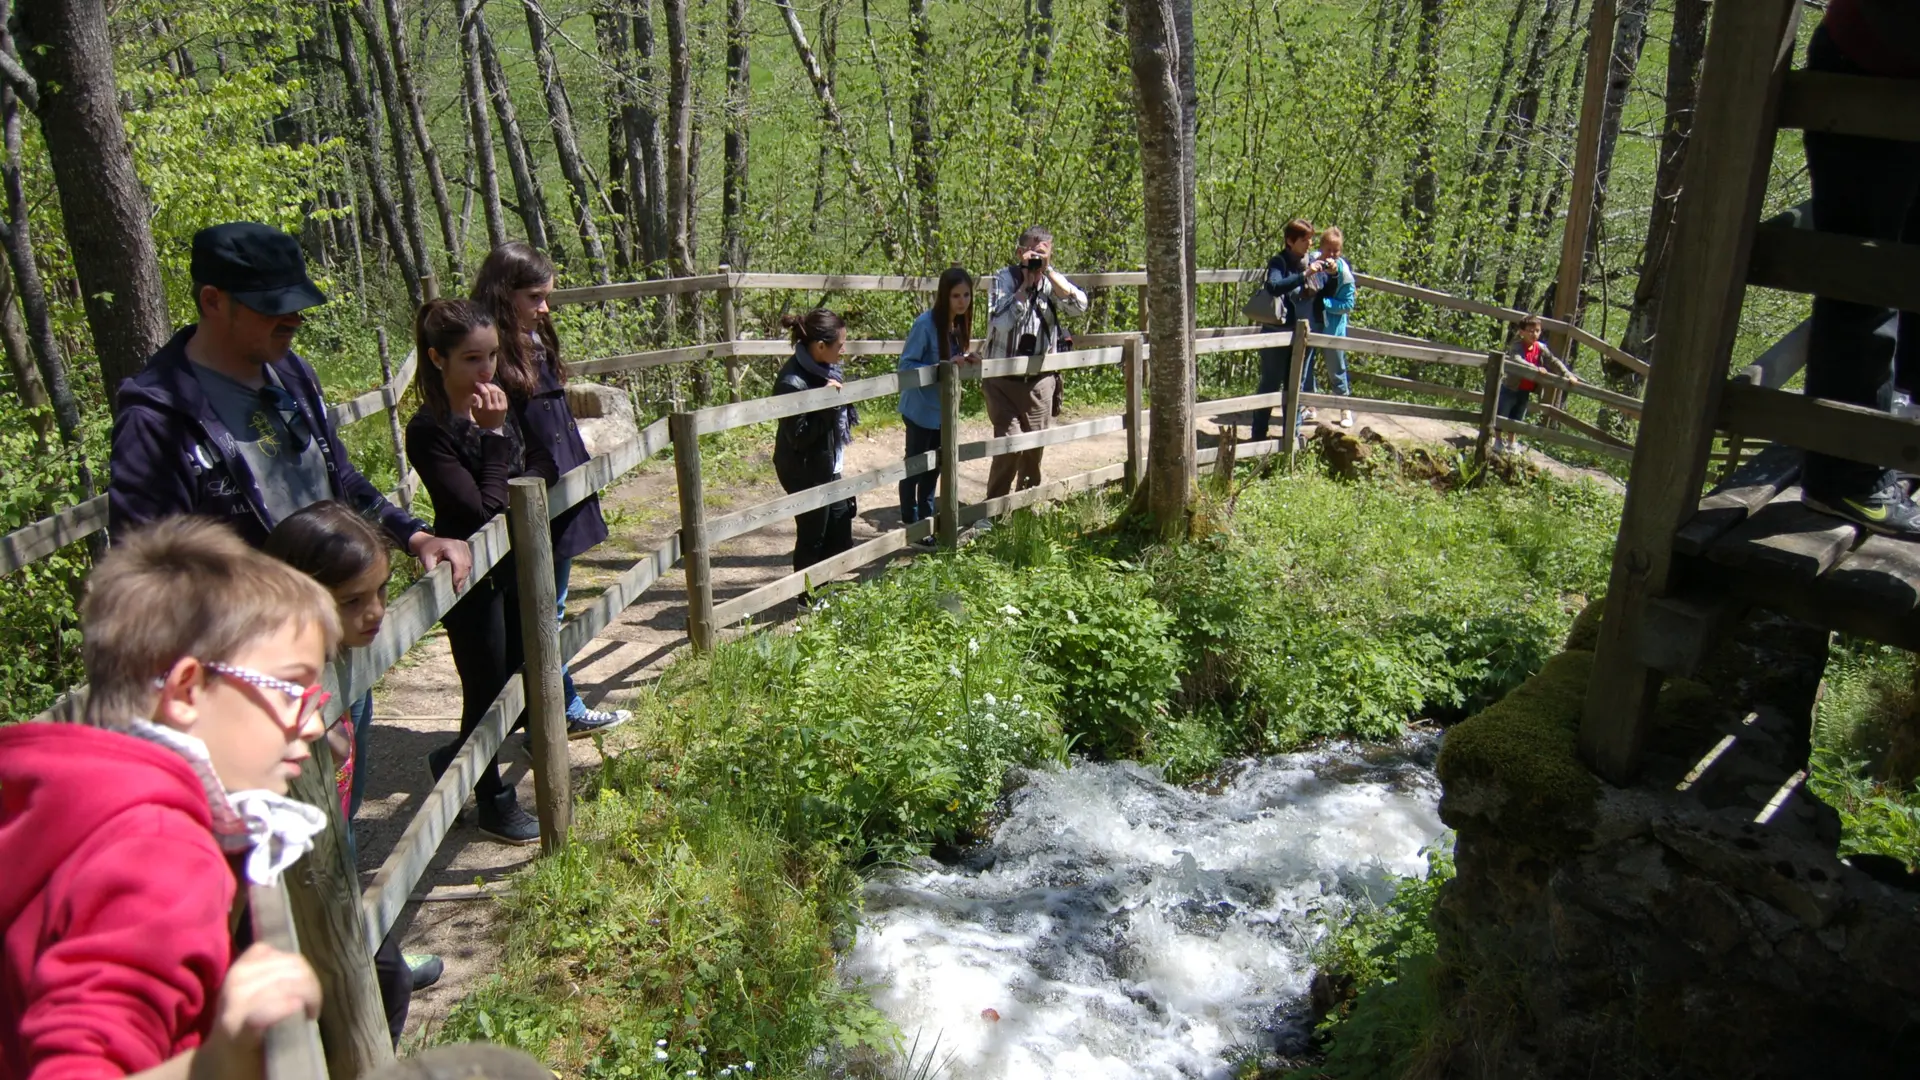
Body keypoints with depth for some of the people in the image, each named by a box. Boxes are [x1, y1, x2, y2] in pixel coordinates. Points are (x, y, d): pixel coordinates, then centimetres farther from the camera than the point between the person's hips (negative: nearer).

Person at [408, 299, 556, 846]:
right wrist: (492, 435, -24)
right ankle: (496, 802, 29)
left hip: (518, 565, 7)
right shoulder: (429, 430, -20)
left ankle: (458, 761, 42)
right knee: (486, 691, 8)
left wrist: (515, 491, -16)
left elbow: (543, 465, 3)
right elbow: (482, 509, -25)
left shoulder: (503, 405, 1)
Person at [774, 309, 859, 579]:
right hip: (805, 470, -9)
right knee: (812, 536, 7)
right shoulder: (792, 382, -27)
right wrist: (825, 402, -29)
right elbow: (799, 436, -25)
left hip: (827, 465, 9)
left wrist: (841, 400, -2)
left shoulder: (824, 368, -1)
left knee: (840, 519, 20)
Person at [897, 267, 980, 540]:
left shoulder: (960, 324, 1)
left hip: (943, 409, 7)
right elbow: (906, 365, -21)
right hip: (921, 410, -7)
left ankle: (926, 519, 33)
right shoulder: (926, 323, -21)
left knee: (934, 467, 18)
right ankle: (910, 524, 20)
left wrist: (966, 362, -9)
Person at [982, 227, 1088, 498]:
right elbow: (1001, 322, -22)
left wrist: (1048, 273, -17)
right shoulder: (1003, 279, -6)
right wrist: (1025, 284, -19)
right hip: (1004, 380, -4)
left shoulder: (1052, 281, 4)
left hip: (1040, 380, 4)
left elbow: (1079, 306, -13)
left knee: (1035, 445, 11)